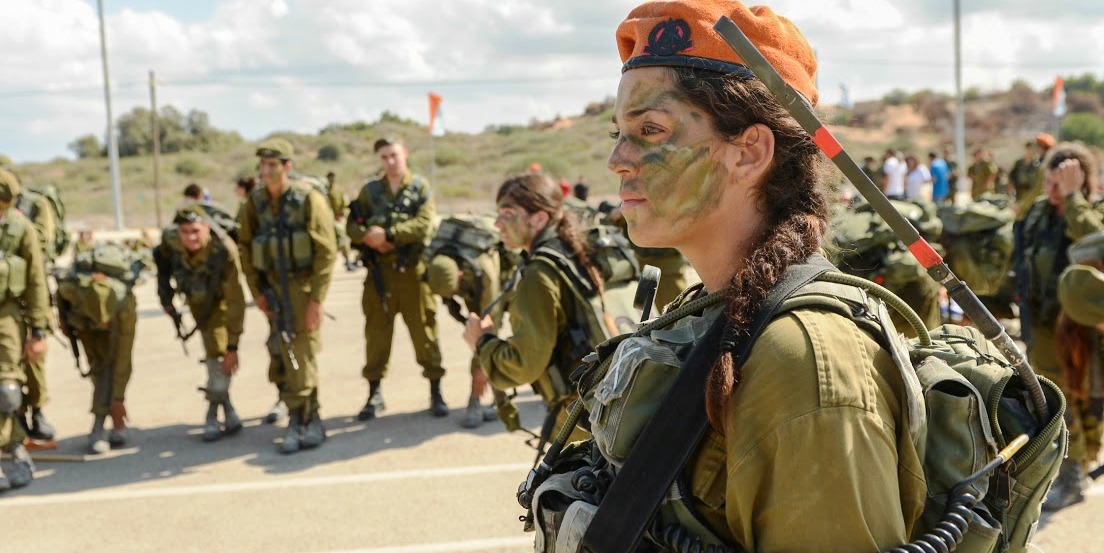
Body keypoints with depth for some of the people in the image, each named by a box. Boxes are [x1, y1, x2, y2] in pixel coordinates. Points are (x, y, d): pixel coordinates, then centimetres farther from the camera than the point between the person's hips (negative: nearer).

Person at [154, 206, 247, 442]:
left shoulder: (224, 252, -39)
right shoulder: (170, 240, -27)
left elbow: (235, 302, -36)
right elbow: (161, 256, 2)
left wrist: (232, 347, -36)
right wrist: (165, 294, 4)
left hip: (219, 299, -3)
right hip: (195, 298, 4)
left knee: (220, 355, -13)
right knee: (213, 355, 2)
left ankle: (213, 418, 2)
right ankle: (229, 416, 13)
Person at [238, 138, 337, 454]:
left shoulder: (309, 200, -11)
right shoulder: (255, 203, 4)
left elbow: (327, 251, -13)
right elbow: (246, 248, 12)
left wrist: (317, 299, -16)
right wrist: (256, 291, 7)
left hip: (304, 285, -4)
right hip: (274, 286, 4)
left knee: (303, 355, -5)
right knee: (289, 357, 5)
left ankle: (300, 421, 8)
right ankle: (309, 421, 15)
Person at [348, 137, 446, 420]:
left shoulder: (420, 187, 3)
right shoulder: (369, 190, 10)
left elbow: (424, 225, -11)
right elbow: (352, 225, 6)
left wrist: (388, 234, -16)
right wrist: (368, 237, -15)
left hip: (413, 270, -2)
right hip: (379, 272, 2)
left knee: (424, 332, 2)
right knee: (377, 333, 8)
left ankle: (436, 393, 12)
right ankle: (375, 394, 19)